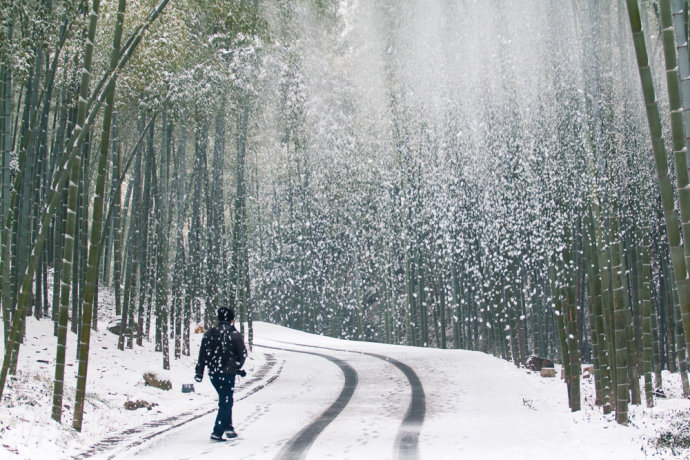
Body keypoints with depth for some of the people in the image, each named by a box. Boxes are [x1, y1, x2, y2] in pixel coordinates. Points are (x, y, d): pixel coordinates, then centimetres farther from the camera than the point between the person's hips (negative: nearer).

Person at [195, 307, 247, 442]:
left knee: (225, 400, 22)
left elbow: (202, 354, 6)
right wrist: (237, 368, 16)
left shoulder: (209, 334, 6)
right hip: (228, 373, -5)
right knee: (226, 403, 2)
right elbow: (243, 354, -2)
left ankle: (228, 427, 19)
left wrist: (199, 372, 9)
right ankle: (217, 432, -4)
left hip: (213, 373, 5)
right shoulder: (234, 334, -7)